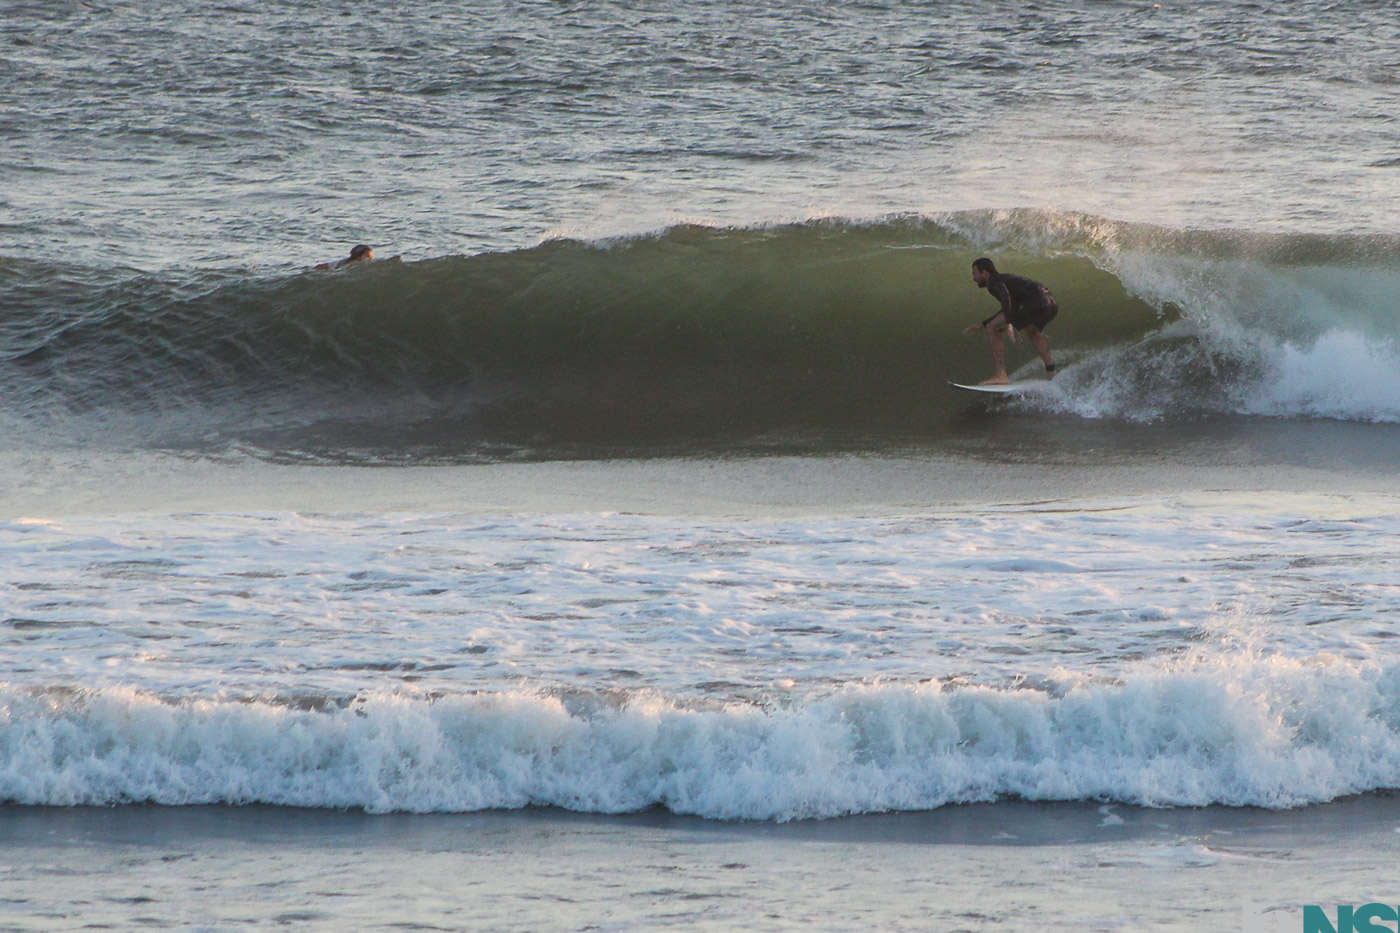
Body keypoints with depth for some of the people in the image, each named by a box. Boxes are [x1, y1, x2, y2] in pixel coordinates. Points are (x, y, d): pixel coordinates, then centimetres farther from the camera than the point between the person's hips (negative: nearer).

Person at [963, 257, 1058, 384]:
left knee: (993, 329, -4)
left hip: (1036, 302, -10)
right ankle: (1051, 369, 33)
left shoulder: (994, 282, 3)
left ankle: (1000, 376, -9)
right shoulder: (1004, 279, 33)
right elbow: (1008, 310, 44)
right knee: (1032, 331, 40)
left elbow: (1006, 297, -19)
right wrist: (980, 326, 47)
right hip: (1052, 304, 10)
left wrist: (1008, 323, -29)